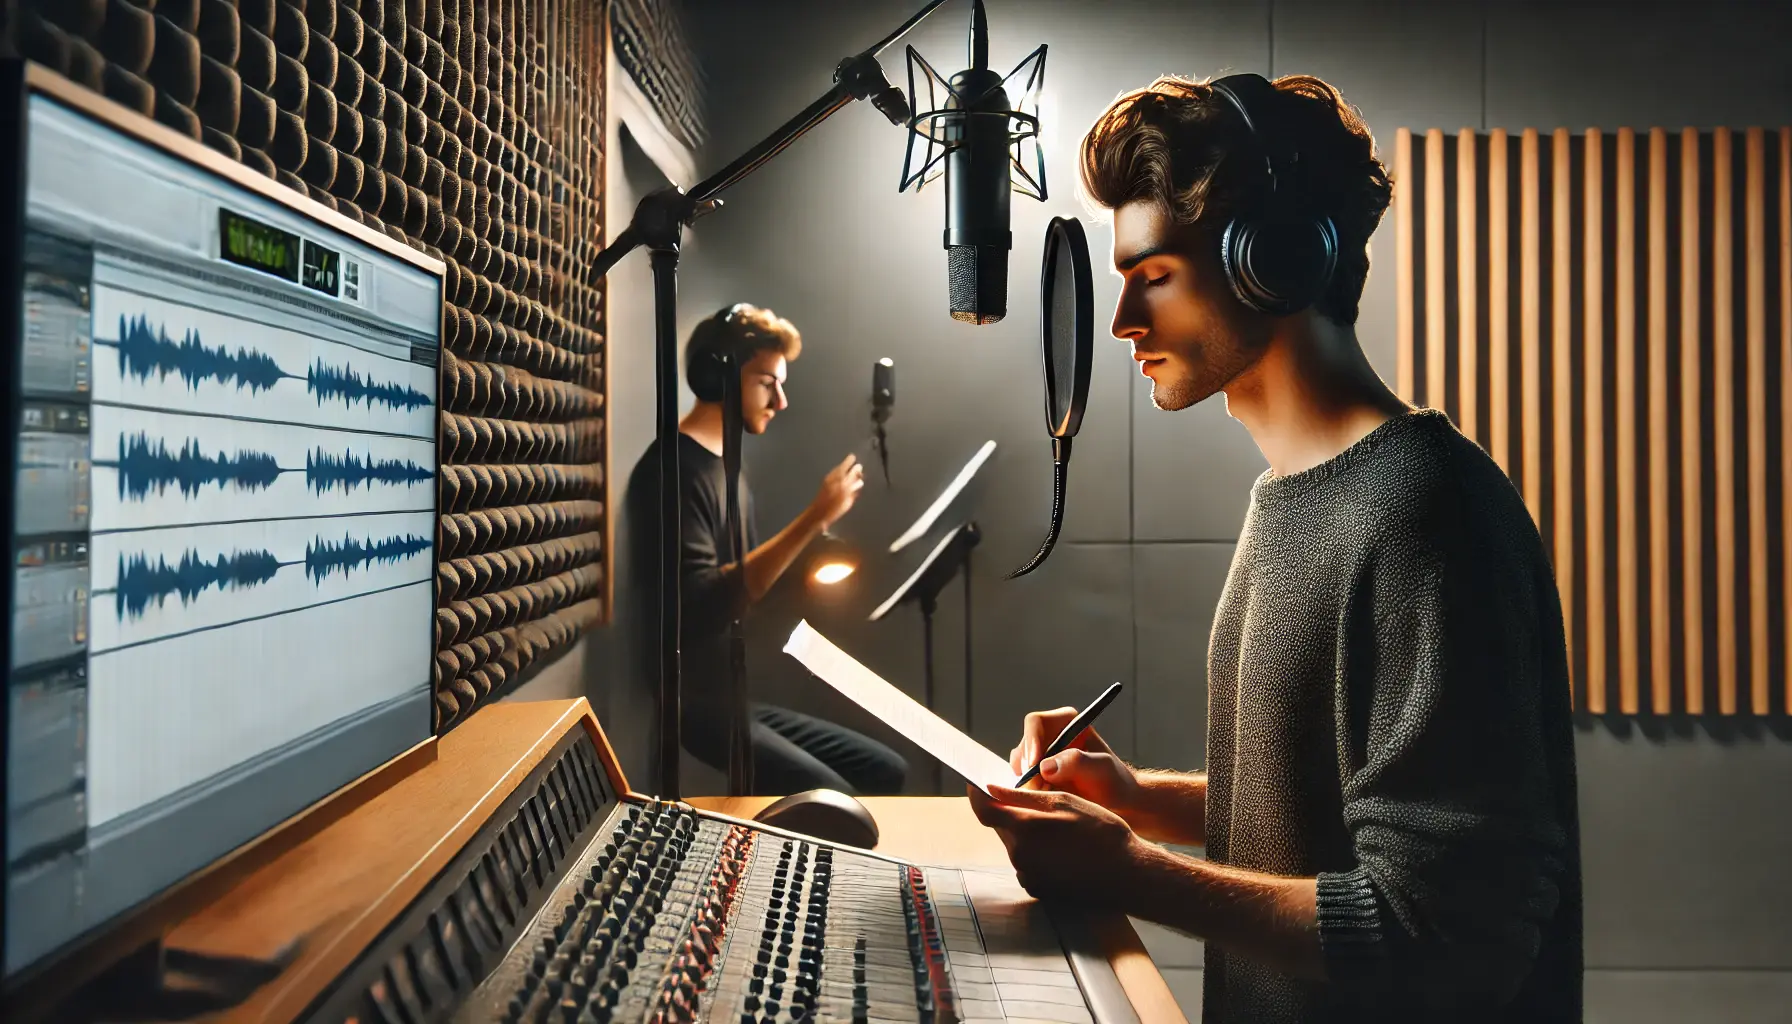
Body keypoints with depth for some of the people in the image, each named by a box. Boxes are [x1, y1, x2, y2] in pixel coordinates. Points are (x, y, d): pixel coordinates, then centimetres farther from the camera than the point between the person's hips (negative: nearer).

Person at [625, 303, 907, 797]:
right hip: (701, 706, -9)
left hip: (744, 698, 9)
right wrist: (812, 519, -31)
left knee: (888, 771, 7)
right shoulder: (673, 470, -16)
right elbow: (702, 605, -30)